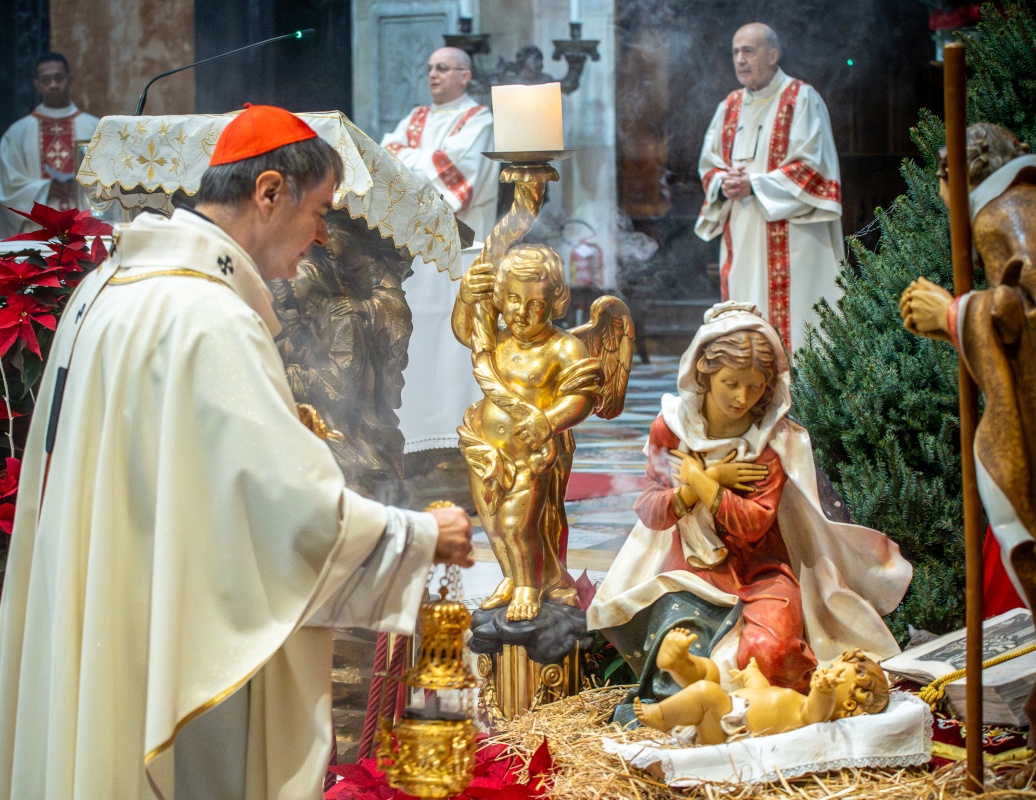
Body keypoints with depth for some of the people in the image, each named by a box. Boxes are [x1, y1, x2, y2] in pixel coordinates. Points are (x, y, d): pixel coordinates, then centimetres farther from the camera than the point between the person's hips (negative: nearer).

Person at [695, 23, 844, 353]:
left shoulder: (801, 99, -2)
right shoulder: (730, 106, 16)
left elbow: (811, 166, -10)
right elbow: (709, 164, 17)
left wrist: (754, 185, -16)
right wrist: (723, 184, -6)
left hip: (789, 238, -6)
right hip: (741, 236, 6)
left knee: (792, 321, -10)